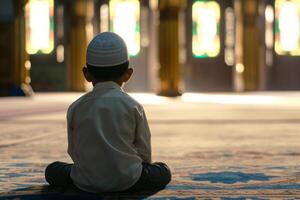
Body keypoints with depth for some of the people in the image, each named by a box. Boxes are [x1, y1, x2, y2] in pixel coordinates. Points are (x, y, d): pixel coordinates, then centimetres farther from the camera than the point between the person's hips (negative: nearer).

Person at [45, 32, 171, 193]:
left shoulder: (76, 108, 2)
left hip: (86, 181, 1)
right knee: (163, 173, 22)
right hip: (127, 180, -1)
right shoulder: (133, 106, -2)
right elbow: (144, 151, 2)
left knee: (52, 170, 25)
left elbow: (73, 151, 7)